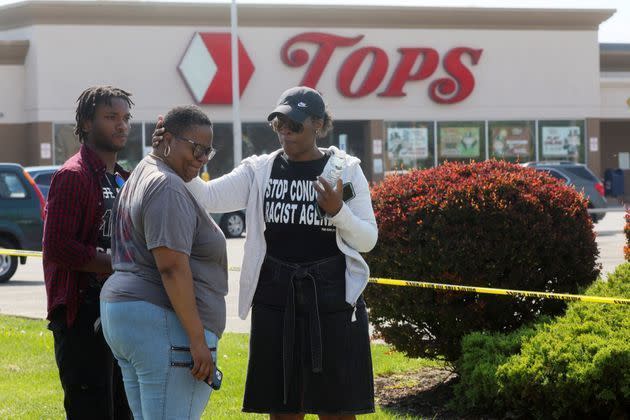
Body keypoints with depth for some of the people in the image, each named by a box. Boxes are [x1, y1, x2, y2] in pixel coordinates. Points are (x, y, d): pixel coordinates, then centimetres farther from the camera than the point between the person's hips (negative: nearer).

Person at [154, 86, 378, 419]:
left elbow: (368, 240, 2)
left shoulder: (346, 170, 1)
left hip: (333, 297, -2)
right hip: (275, 299, 2)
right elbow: (209, 197, -9)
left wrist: (337, 211, -16)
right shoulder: (259, 171, 5)